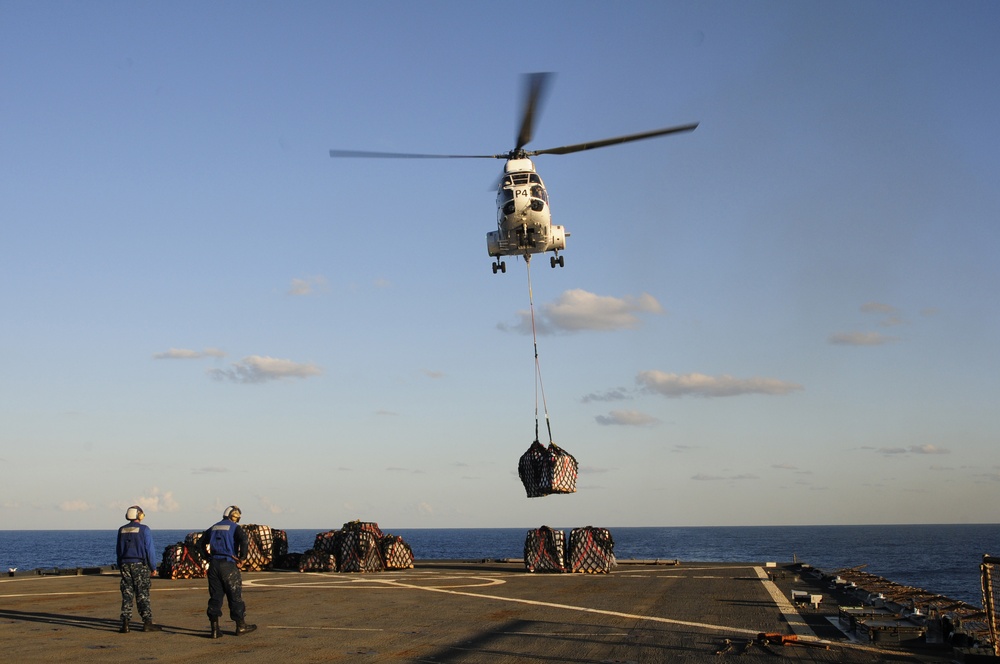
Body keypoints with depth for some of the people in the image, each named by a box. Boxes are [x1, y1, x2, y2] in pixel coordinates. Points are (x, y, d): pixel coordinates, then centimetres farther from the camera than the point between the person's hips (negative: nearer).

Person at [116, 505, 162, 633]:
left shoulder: (122, 530, 8)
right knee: (143, 594, -1)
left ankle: (125, 623, 1)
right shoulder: (144, 529, -6)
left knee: (127, 594, 5)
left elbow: (118, 550, 12)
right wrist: (153, 567, -1)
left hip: (125, 565, 4)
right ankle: (147, 623, 1)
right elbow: (149, 549, -7)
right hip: (140, 565, -4)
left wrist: (120, 567, 19)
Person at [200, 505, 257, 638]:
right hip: (228, 565, -5)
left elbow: (201, 542, 20)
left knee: (215, 597, 7)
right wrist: (242, 558, -9)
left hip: (213, 565, 5)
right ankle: (241, 626, 12)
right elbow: (244, 540, -18)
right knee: (235, 596, 5)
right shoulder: (235, 527, -1)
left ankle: (215, 629, 4)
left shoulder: (213, 528, 17)